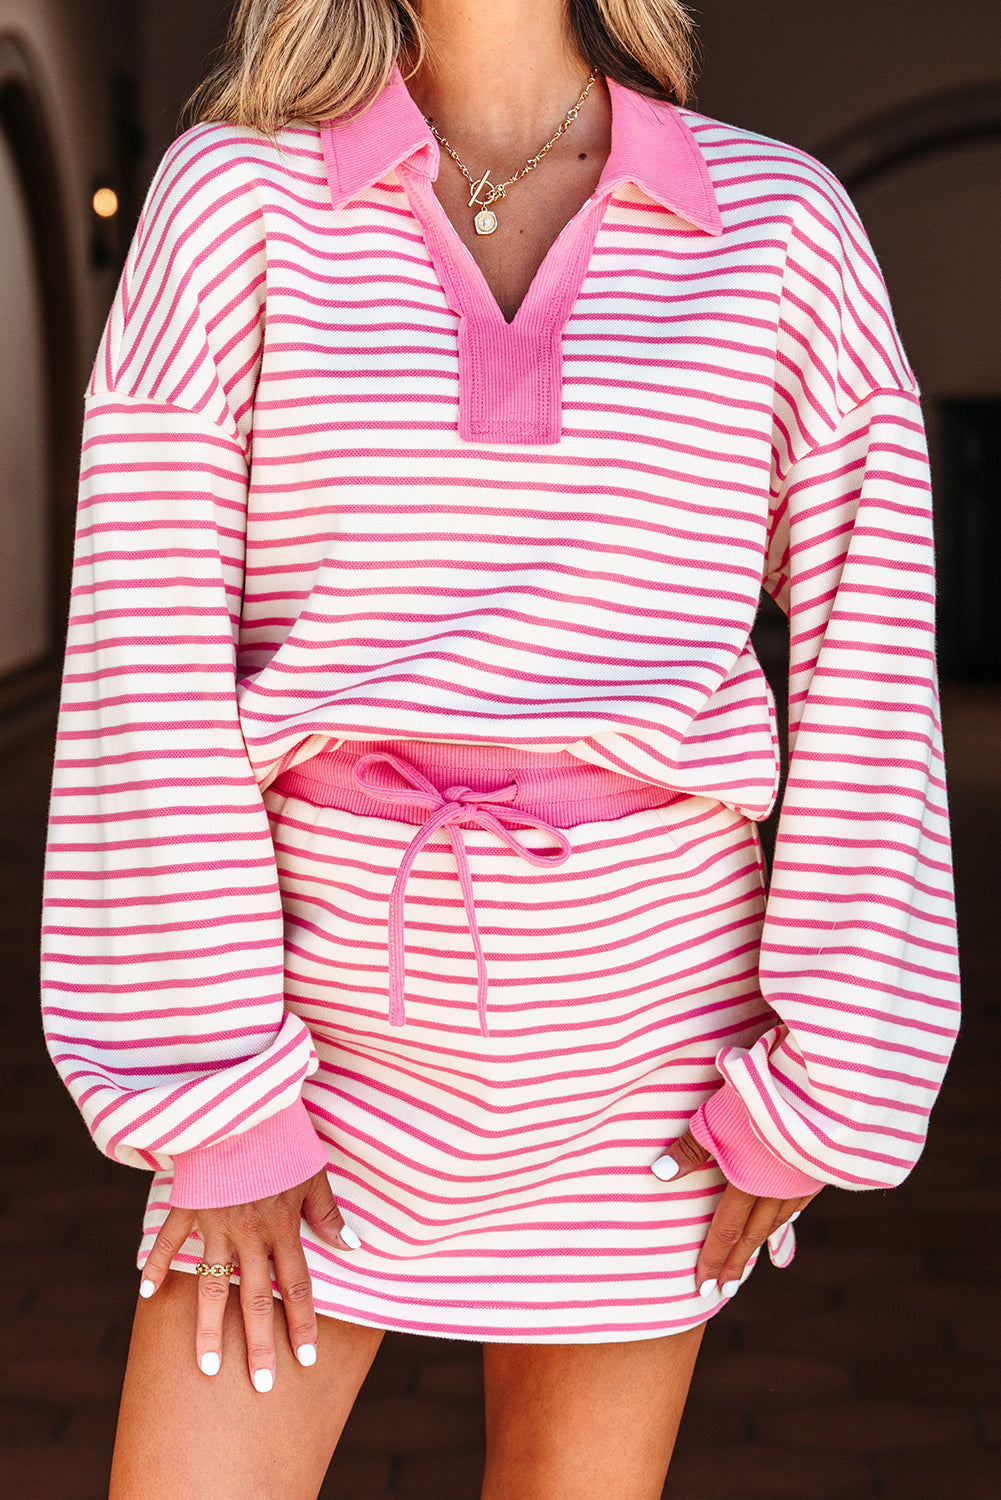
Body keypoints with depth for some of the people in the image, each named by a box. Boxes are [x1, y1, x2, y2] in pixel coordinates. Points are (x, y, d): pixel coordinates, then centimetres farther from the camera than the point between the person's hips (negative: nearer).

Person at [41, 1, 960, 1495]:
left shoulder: (781, 224, -1)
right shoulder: (232, 196, -3)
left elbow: (871, 672, -1)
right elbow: (147, 654, -8)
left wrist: (820, 1085, -5)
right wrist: (216, 1106, -11)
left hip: (636, 1003, 1)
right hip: (329, 975, 0)